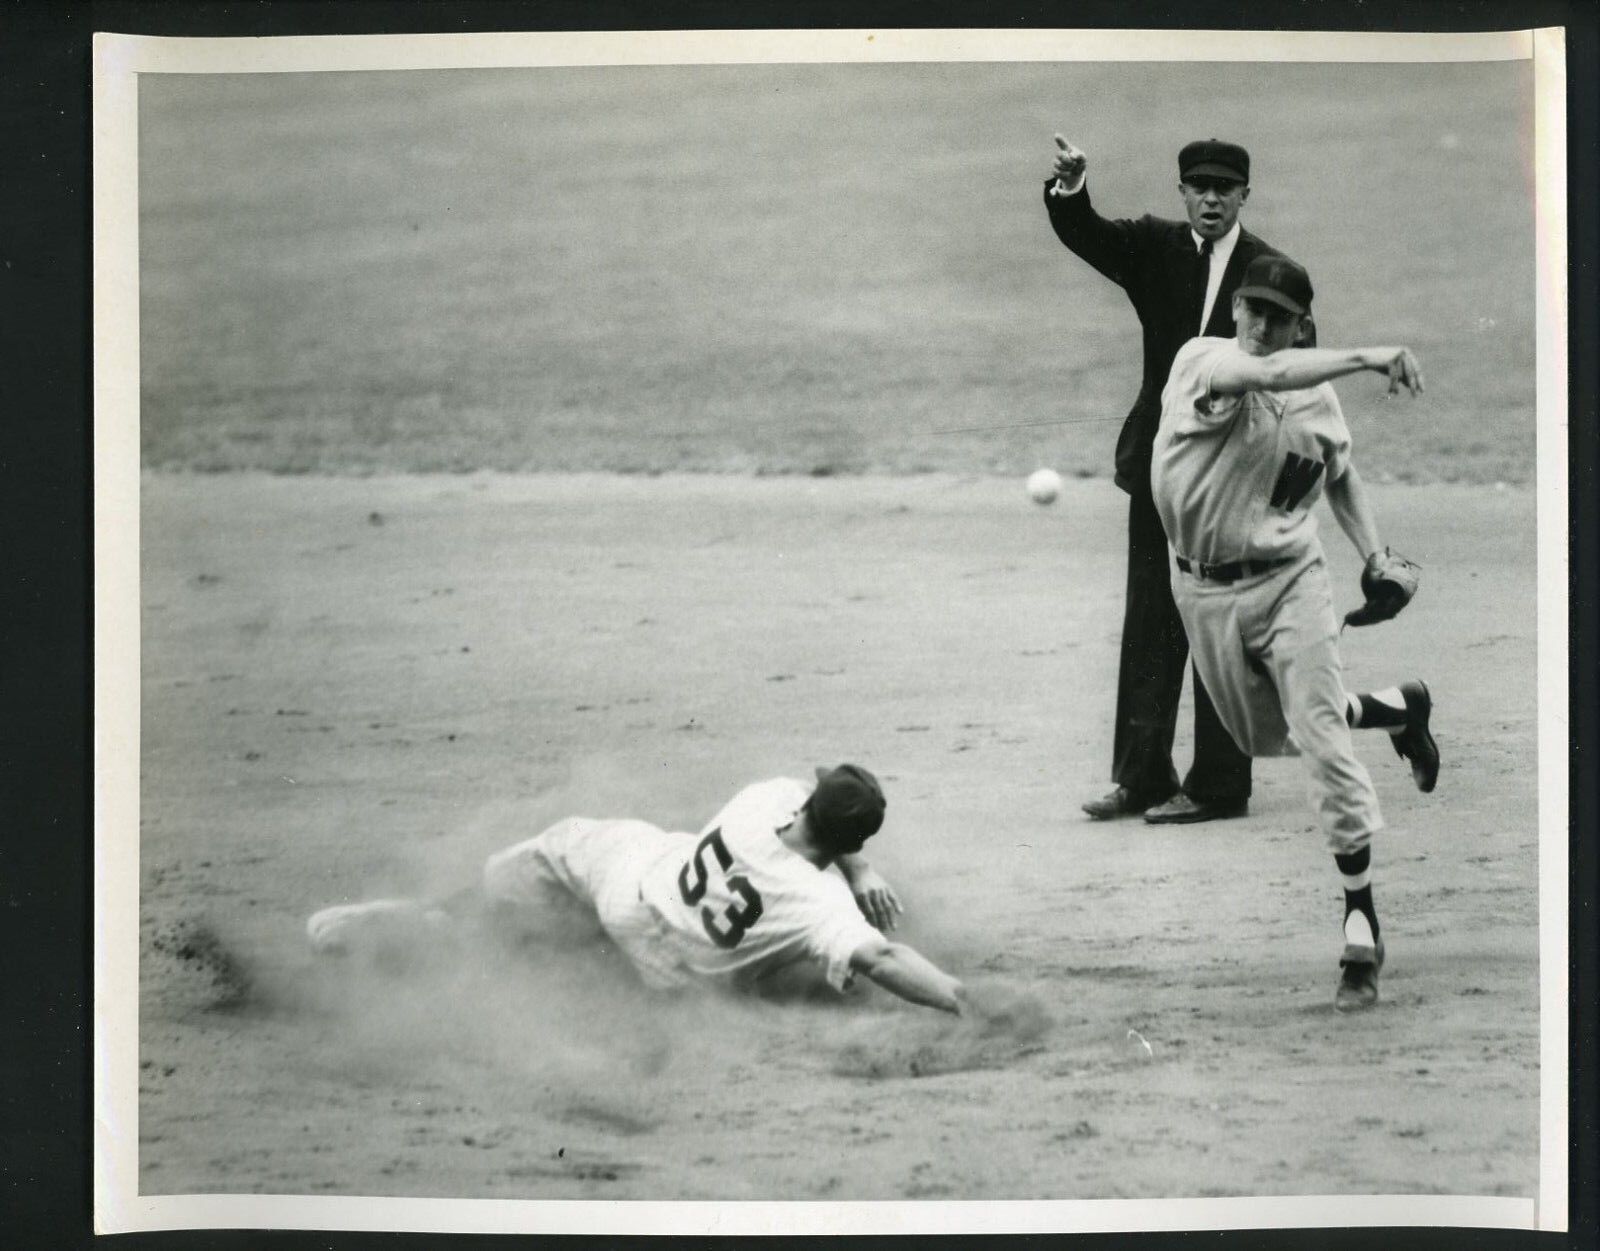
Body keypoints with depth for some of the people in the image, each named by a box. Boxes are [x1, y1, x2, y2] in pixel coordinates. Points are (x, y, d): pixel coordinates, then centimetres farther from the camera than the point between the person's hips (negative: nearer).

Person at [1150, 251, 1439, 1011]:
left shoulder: (1317, 395, -3)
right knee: (1266, 737, 17)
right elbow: (1264, 374, -37)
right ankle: (1401, 710, 44)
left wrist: (1375, 556, 4)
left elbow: (1340, 476, 16)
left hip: (1289, 579, -1)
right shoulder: (1202, 361, -14)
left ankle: (1362, 929, -8)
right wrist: (1367, 359, -45)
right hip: (1205, 589, 1)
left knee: (1322, 738, -12)